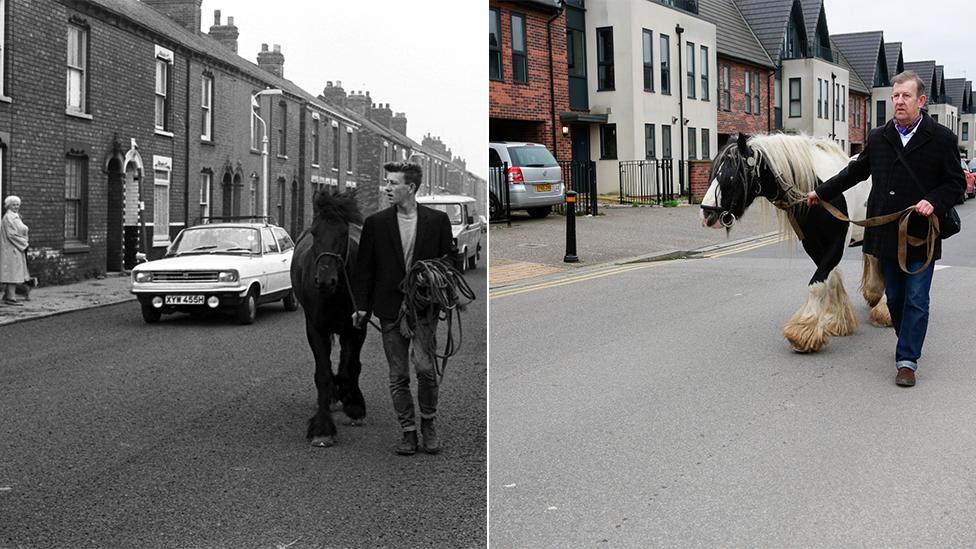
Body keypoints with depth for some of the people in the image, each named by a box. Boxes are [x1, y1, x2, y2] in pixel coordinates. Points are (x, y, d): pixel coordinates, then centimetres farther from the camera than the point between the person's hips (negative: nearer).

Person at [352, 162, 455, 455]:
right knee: (398, 375, 5)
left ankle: (428, 424, 8)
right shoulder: (375, 223, 5)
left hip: (424, 307, -2)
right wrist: (362, 306, 1)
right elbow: (364, 267, 6)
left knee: (424, 366, -15)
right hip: (390, 309, 2)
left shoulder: (437, 220, 3)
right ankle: (408, 432, 18)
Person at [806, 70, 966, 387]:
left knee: (916, 300, -2)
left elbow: (956, 184, -2)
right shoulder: (878, 138, 6)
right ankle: (908, 343, 33)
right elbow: (855, 172, 20)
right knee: (894, 297, 14)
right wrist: (821, 193, 22)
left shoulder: (941, 139, -5)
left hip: (921, 236, -4)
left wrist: (933, 202, -21)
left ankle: (907, 360, 2)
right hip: (886, 235, 4)